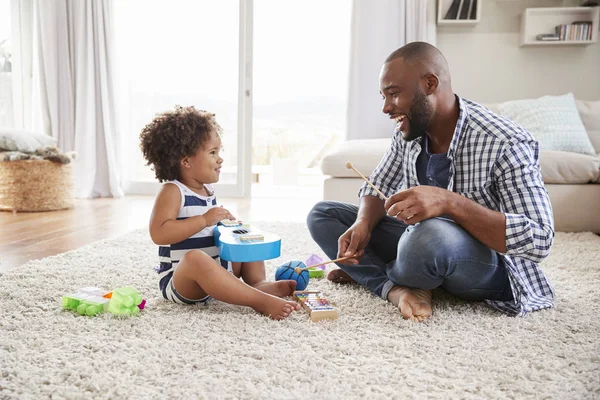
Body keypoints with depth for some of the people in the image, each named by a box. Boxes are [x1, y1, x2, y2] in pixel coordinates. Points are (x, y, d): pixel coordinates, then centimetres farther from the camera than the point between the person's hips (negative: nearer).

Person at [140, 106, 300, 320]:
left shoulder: (207, 189, 9)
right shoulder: (173, 191, -14)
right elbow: (158, 233, -29)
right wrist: (204, 219, -29)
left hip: (215, 269, 9)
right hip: (178, 280, -9)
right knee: (196, 258, -40)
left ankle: (258, 283, -12)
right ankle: (260, 301, -42)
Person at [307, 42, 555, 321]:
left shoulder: (506, 144, -24)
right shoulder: (409, 131, -4)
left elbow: (540, 241, -29)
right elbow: (377, 188, 7)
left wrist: (449, 202, -41)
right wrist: (363, 224, -17)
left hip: (492, 265, -6)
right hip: (422, 240, 7)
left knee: (431, 236, -42)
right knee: (321, 214, 0)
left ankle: (368, 272, -6)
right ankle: (398, 290, -19)